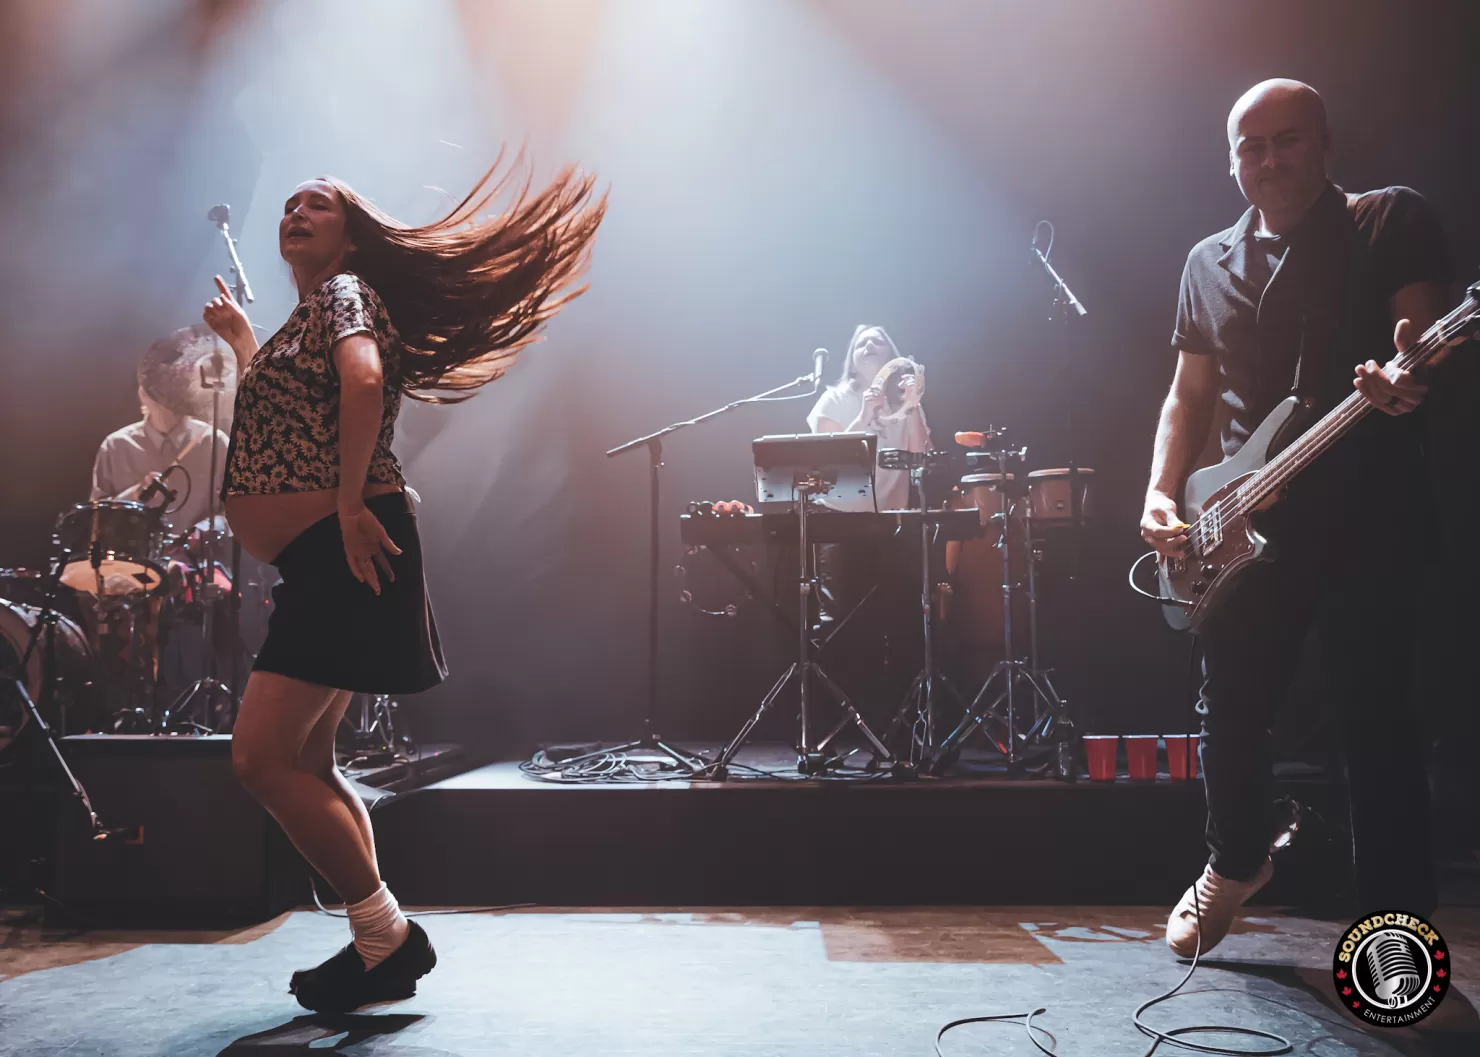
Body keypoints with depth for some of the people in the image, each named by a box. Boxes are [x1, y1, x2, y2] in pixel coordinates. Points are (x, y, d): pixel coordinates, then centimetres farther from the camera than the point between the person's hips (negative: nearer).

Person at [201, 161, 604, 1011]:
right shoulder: (307, 315, 24)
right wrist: (242, 339, 41)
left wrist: (350, 503, -28)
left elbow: (364, 379, -27)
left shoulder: (344, 292, -5)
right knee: (305, 763, 13)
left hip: (346, 552, -11)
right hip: (318, 563, 11)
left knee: (261, 757, -13)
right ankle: (379, 946, 21)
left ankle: (388, 937, -2)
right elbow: (280, 409, 37)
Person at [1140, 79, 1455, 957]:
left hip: (1367, 513, -4)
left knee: (1378, 720, -3)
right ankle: (1238, 860, 34)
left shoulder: (1393, 221, 3)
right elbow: (1189, 396, 16)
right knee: (1231, 712, 9)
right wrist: (1162, 493, 1)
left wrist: (1407, 376, -32)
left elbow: (1425, 335, -8)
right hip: (1246, 525, 4)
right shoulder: (1210, 263, 15)